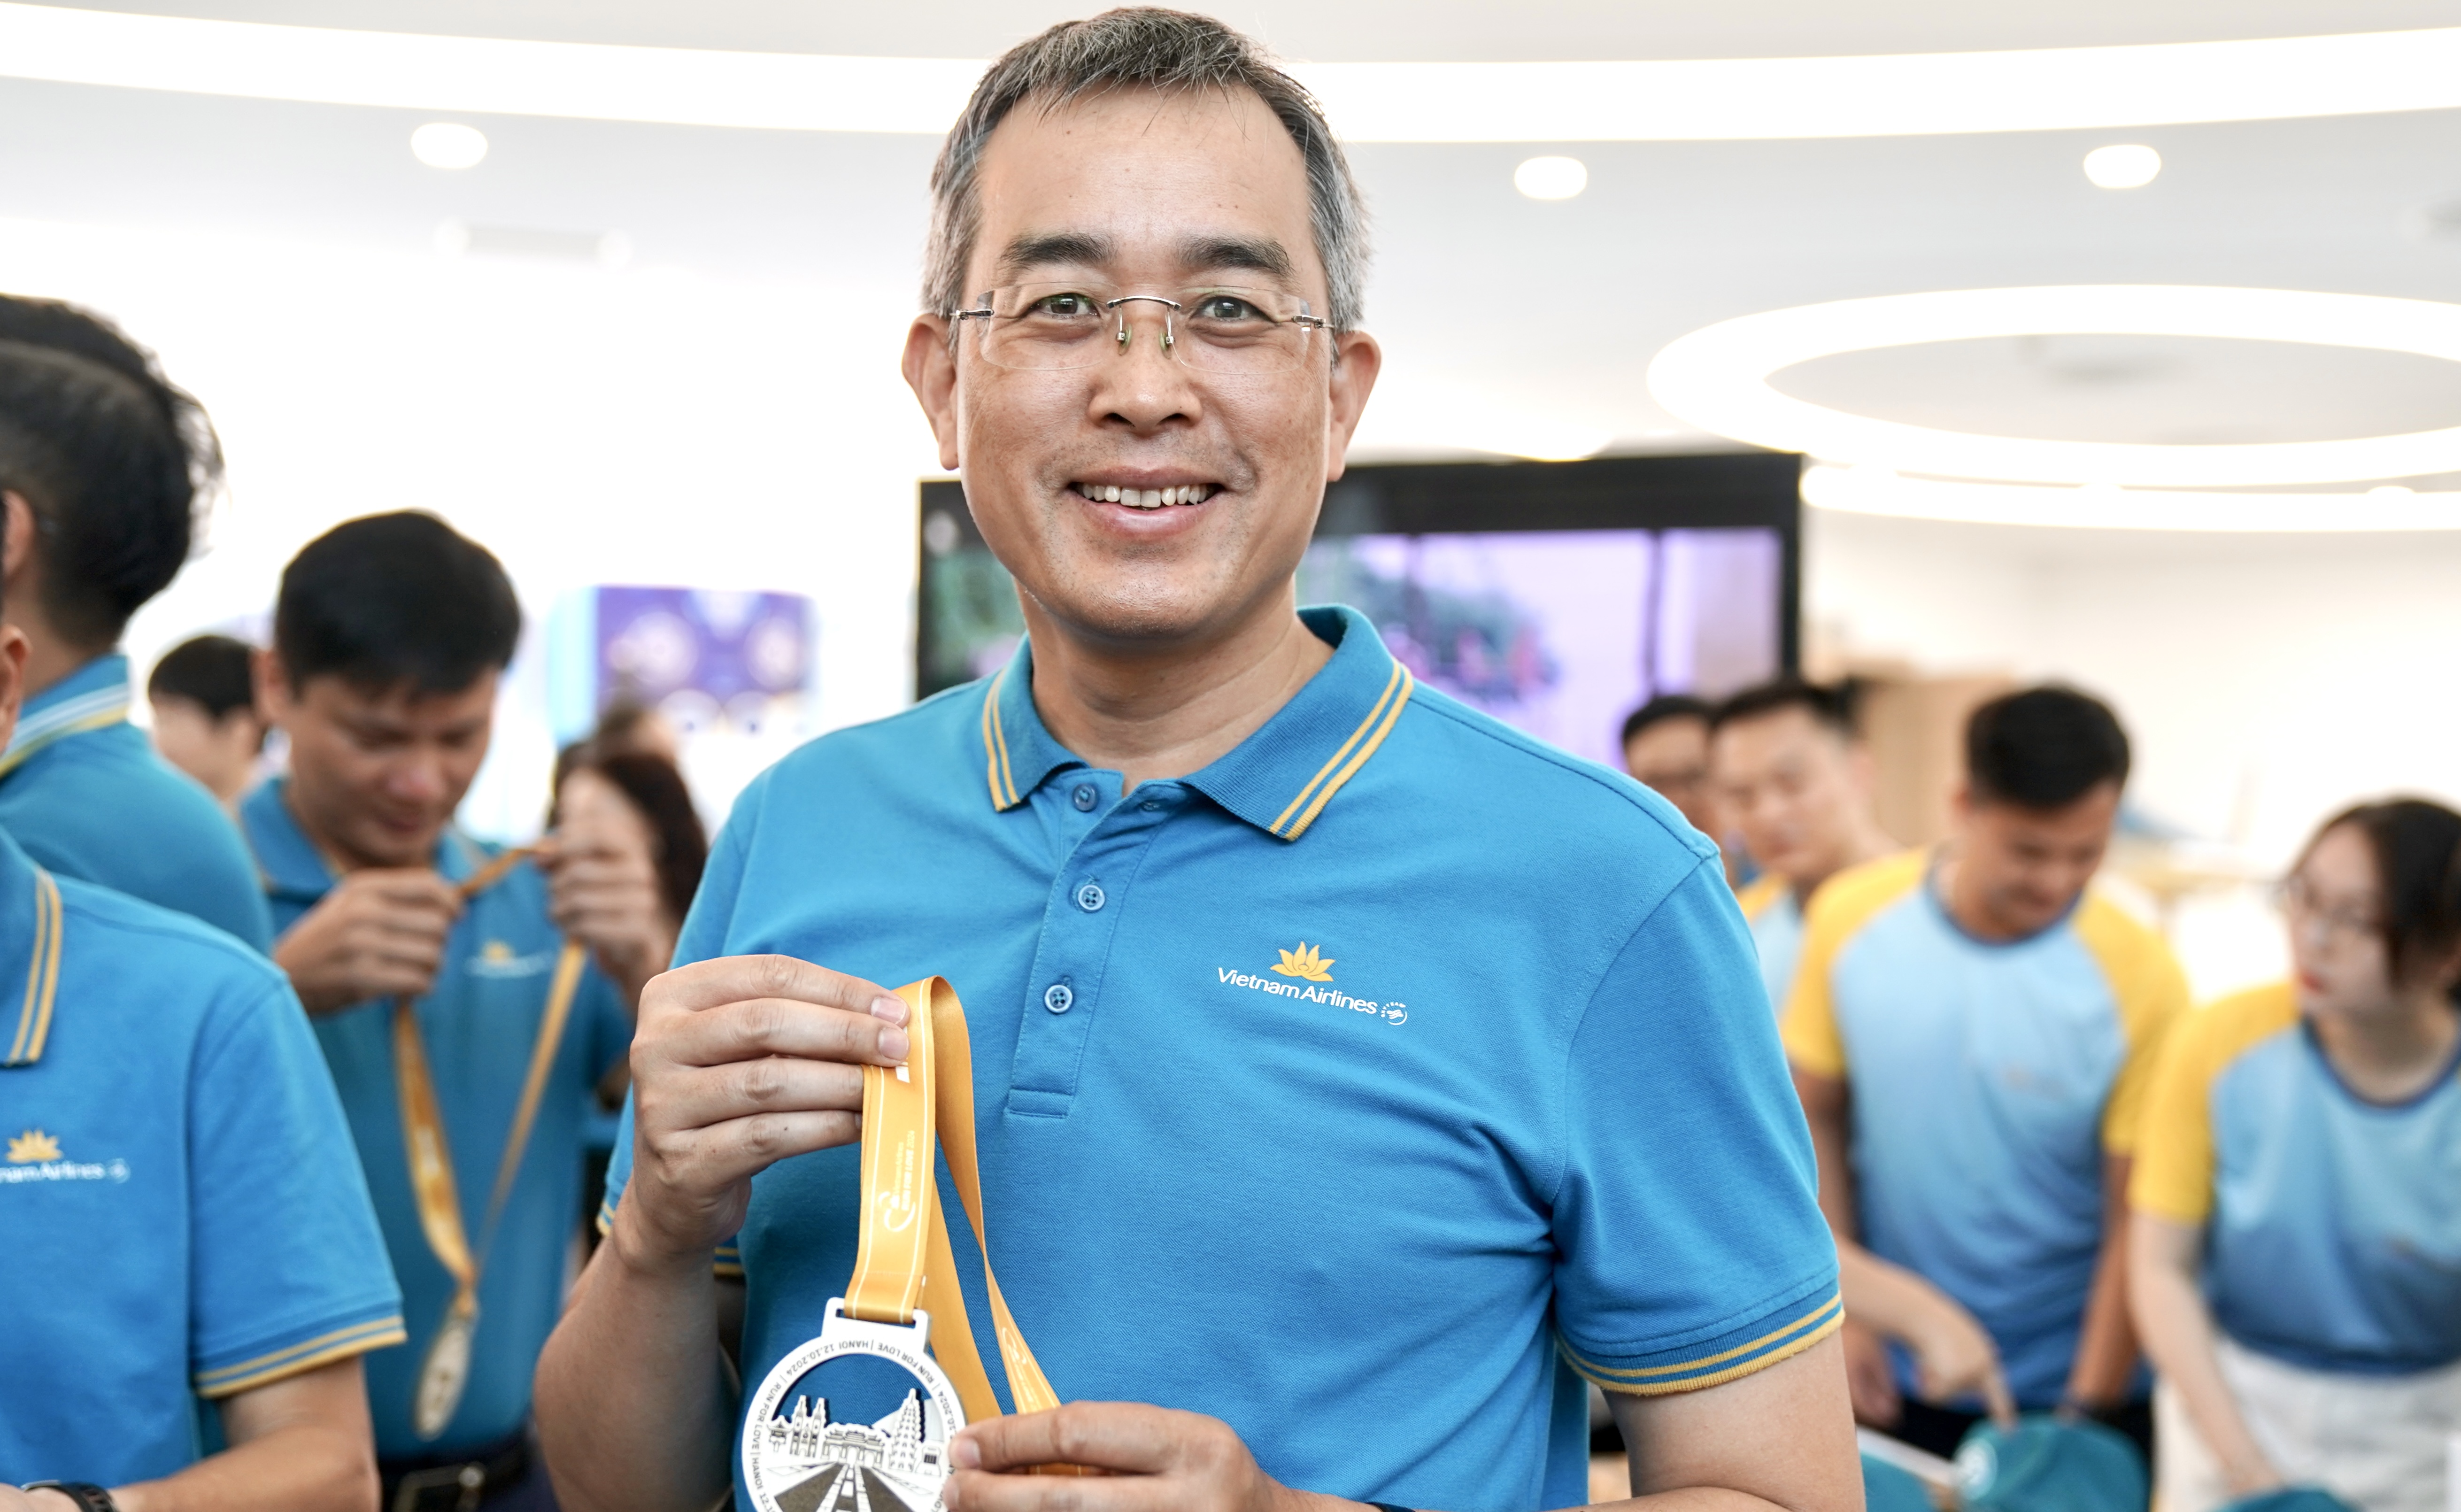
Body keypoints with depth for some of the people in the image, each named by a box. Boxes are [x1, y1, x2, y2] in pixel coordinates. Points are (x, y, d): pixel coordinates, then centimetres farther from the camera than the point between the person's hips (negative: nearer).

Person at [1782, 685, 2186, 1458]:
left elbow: (2137, 1225, -13)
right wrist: (1842, 1311, -5)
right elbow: (1814, 1117, 1)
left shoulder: (2137, 978, -17)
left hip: (2070, 1386, -2)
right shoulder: (1852, 915, -10)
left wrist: (2084, 1416, -13)